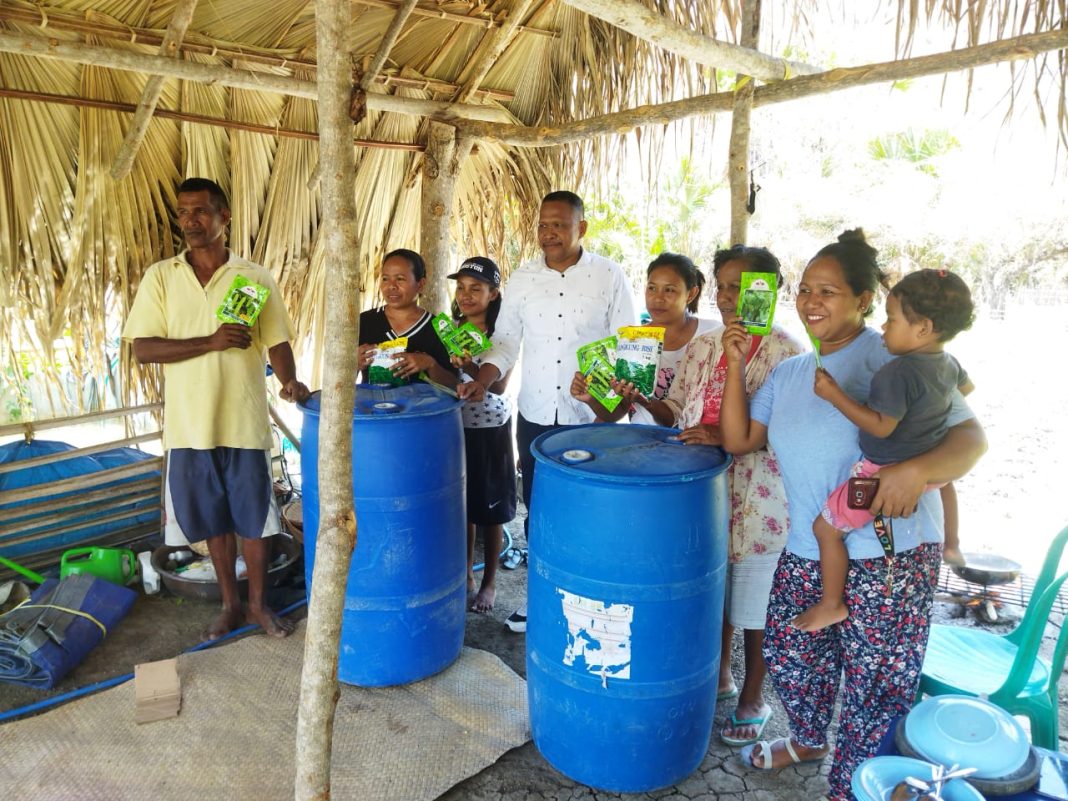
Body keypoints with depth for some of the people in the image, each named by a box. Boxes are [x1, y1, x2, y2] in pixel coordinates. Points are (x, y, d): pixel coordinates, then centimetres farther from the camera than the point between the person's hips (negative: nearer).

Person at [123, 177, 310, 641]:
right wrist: (211, 342, -17)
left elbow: (276, 342, -1)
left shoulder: (255, 278, 1)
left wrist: (289, 381, -21)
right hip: (190, 424, 1)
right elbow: (143, 348, -4)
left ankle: (258, 603, 26)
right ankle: (230, 604, 30)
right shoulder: (160, 277, 2)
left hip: (245, 422, -1)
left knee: (254, 518, 7)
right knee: (213, 520, 13)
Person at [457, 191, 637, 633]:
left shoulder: (609, 276, -4)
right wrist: (482, 381, -8)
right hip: (535, 418, 3)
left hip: (591, 419, -3)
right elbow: (506, 342, 8)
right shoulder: (522, 278, 4)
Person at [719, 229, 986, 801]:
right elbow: (738, 439, 6)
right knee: (787, 652, 21)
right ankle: (808, 739, 50)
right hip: (807, 552, 7)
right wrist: (736, 365, -2)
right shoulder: (787, 373, 10)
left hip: (888, 556, -6)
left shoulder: (893, 358, -11)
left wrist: (915, 470, -35)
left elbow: (969, 436, -15)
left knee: (876, 686, 8)